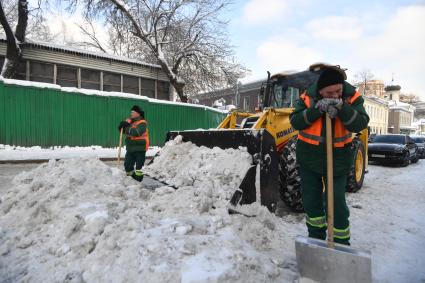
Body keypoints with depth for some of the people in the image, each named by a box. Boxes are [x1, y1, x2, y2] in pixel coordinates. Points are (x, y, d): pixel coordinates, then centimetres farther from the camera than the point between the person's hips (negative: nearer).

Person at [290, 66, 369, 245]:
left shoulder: (352, 97, -9)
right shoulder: (308, 97, -9)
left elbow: (360, 124, -20)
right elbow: (295, 122, -17)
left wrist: (341, 107, -34)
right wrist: (317, 109, -30)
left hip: (337, 159, -1)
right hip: (309, 157, 1)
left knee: (337, 202, 1)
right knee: (311, 199, 10)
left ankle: (342, 242, 21)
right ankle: (316, 237, 30)